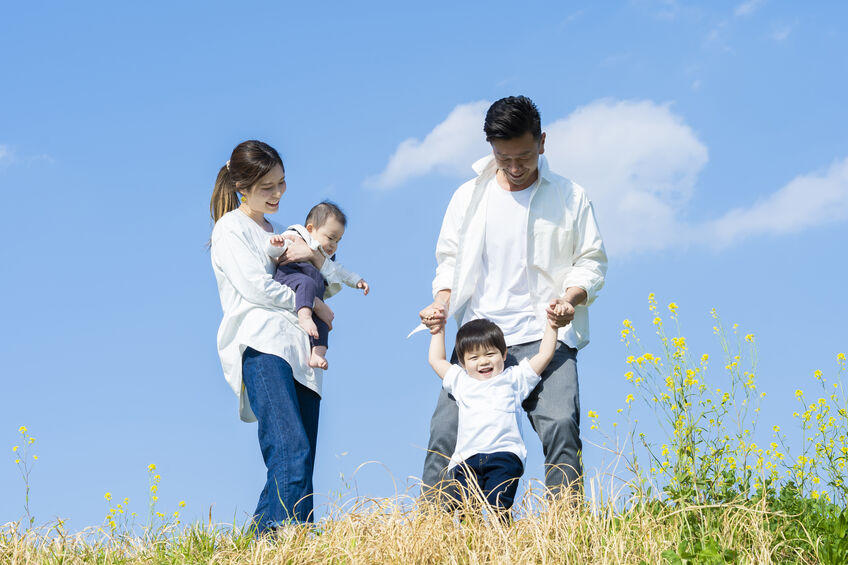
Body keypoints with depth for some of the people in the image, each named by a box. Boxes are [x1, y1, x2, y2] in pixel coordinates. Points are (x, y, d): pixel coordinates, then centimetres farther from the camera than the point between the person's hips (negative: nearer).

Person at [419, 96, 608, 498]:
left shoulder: (571, 198, 9)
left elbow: (591, 261, 10)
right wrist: (442, 300, 0)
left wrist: (571, 298, -11)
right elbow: (449, 258, 20)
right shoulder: (469, 197, 15)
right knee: (446, 430, -9)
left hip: (545, 335, -2)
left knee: (560, 428, -19)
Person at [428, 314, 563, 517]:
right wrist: (438, 331, 40)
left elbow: (544, 355, 22)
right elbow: (437, 360, 37)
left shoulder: (513, 378, 21)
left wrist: (551, 326, 19)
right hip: (467, 459, 2)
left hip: (504, 455, -2)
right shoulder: (461, 381, 27)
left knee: (498, 506, -22)